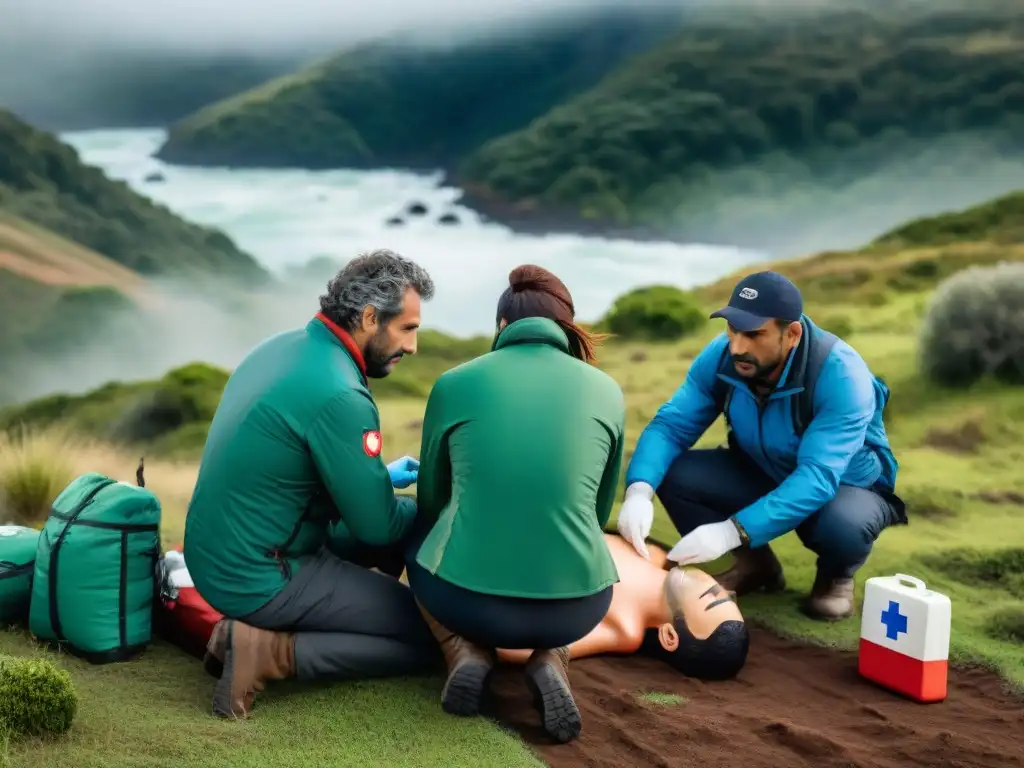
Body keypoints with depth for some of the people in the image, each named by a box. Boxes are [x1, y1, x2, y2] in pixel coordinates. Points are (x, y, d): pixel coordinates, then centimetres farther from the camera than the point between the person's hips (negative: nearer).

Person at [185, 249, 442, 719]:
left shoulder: (281, 347, 4)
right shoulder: (339, 396, -24)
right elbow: (377, 527, -16)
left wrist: (380, 475, 18)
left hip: (214, 558, 9)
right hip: (260, 582, -9)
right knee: (433, 638, -4)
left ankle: (249, 628, 11)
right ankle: (269, 652, -10)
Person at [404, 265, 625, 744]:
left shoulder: (455, 384, 2)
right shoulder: (605, 390, 6)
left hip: (467, 600, 0)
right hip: (576, 607, 1)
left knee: (420, 539, 34)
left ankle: (467, 653, 9)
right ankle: (551, 661, 8)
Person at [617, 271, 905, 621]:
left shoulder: (841, 375, -34)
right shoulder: (720, 356, -19)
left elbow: (818, 478, -41)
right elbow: (670, 425, -19)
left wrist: (732, 531, -52)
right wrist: (639, 492, -41)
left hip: (846, 484, -4)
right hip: (764, 475, 4)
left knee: (842, 523, -40)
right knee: (673, 475, -21)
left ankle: (836, 578, -1)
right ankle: (755, 563, 5)